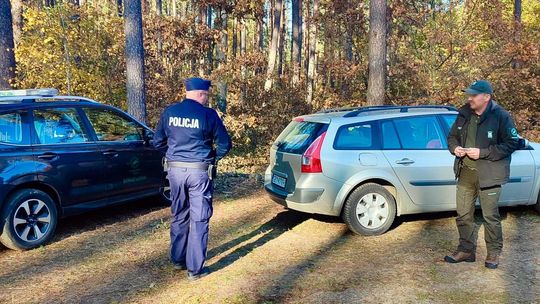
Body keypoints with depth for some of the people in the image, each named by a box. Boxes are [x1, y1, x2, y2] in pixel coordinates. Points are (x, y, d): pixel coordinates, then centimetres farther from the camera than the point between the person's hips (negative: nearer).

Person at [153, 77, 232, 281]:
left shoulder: (169, 112, 3)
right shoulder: (208, 114, -8)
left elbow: (158, 142, 10)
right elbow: (225, 145, -4)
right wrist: (213, 158, 13)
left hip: (175, 170, 4)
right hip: (199, 172, -4)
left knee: (179, 217, 19)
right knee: (199, 219, 4)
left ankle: (178, 260, 31)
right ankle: (195, 269, 7)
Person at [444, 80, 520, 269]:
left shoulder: (501, 116, -11)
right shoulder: (464, 114, 5)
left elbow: (512, 143, -13)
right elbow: (452, 136, 18)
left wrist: (482, 153, -20)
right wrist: (455, 148, -6)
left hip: (488, 175, -5)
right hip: (465, 172, 6)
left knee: (490, 216, 5)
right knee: (463, 214, 11)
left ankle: (494, 253, 23)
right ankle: (466, 250, 26)